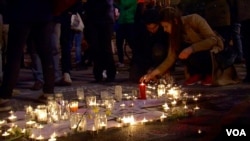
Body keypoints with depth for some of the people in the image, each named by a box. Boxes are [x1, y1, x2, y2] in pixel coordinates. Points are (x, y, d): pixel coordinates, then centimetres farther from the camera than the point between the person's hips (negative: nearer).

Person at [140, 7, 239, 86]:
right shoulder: (175, 33, -8)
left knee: (195, 57, -35)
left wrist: (191, 48, -39)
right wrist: (154, 73, -17)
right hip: (197, 51, 6)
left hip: (215, 47, -6)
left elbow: (213, 39, -29)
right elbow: (171, 58, -9)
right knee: (180, 51, -23)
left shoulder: (194, 19, -26)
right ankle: (196, 73, -2)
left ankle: (211, 73, -5)